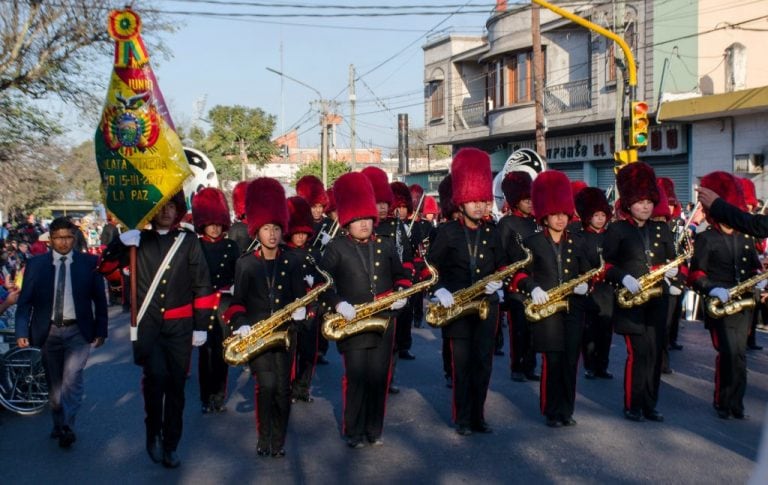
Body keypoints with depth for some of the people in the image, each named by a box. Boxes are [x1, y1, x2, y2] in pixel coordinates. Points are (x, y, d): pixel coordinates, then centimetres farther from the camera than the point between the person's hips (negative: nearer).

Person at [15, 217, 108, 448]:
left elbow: (100, 299, 4)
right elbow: (24, 301, 3)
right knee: (54, 383, 11)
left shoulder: (89, 263, 1)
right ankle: (59, 425, 27)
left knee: (72, 375, -19)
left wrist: (101, 331, 0)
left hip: (78, 331, -2)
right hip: (48, 331, 2)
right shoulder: (36, 264, 3)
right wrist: (22, 332, -6)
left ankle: (66, 426, -12)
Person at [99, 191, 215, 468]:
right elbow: (105, 268, -1)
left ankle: (170, 445, 21)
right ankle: (153, 432, 2)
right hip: (147, 323, -1)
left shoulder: (189, 241, 5)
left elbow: (202, 286, 4)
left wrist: (201, 326, 0)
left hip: (179, 325, 1)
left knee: (176, 385, 6)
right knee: (156, 375, -22)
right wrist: (120, 244, -20)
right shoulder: (138, 240, 5)